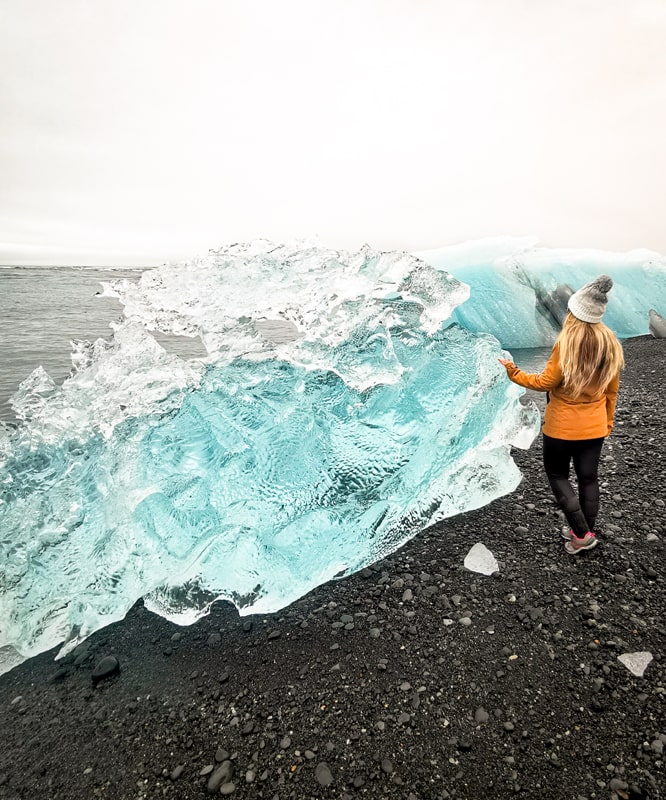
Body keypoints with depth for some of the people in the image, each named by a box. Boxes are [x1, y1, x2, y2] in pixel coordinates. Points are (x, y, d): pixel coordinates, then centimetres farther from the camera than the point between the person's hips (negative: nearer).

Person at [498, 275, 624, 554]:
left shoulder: (568, 343, -20)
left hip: (562, 426, -5)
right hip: (594, 426, 6)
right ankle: (586, 532, 28)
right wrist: (608, 422, 18)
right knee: (588, 477, 14)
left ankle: (582, 534, 8)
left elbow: (545, 382, -17)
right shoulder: (610, 343, -1)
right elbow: (611, 390, 6)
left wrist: (513, 371, -5)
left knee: (557, 475, 11)